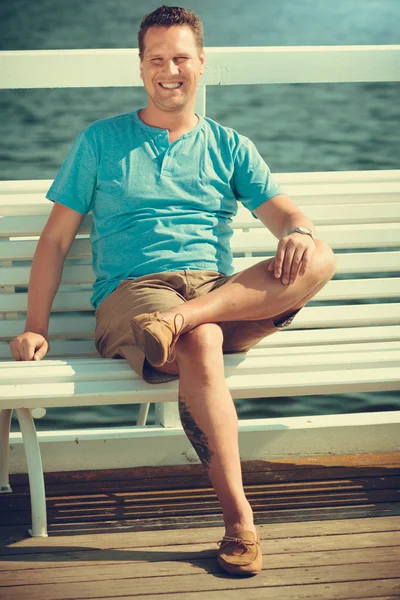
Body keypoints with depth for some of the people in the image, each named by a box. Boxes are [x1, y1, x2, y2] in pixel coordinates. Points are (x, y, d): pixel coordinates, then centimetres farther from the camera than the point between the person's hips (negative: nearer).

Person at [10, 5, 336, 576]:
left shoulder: (229, 147, 21)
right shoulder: (101, 141, 15)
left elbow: (286, 213, 10)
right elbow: (56, 239, 12)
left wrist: (298, 233, -17)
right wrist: (35, 328, -2)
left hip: (223, 290, 3)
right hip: (132, 291, -3)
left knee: (317, 258, -26)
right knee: (200, 344, -39)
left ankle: (180, 319, -40)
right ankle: (239, 516, -33)